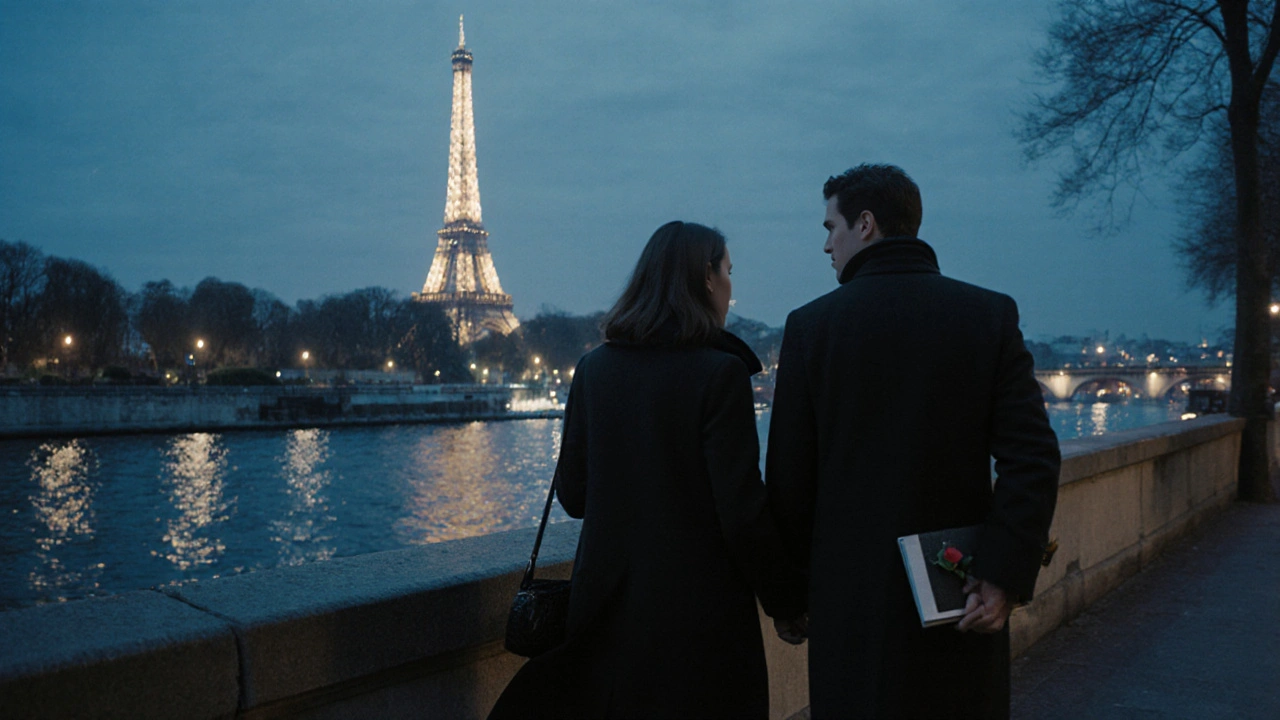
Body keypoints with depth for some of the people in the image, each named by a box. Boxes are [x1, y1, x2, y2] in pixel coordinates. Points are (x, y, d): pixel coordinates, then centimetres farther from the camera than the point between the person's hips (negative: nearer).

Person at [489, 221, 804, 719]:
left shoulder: (594, 368, 0)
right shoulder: (719, 372, -15)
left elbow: (572, 496, 3)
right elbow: (743, 512, -17)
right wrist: (785, 602, -3)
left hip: (608, 604, 5)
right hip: (698, 609, -4)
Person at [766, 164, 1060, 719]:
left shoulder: (811, 325, -5)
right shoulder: (990, 314, -1)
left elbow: (789, 479, -3)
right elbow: (1034, 459, -9)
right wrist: (1005, 576, -8)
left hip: (851, 596, -1)